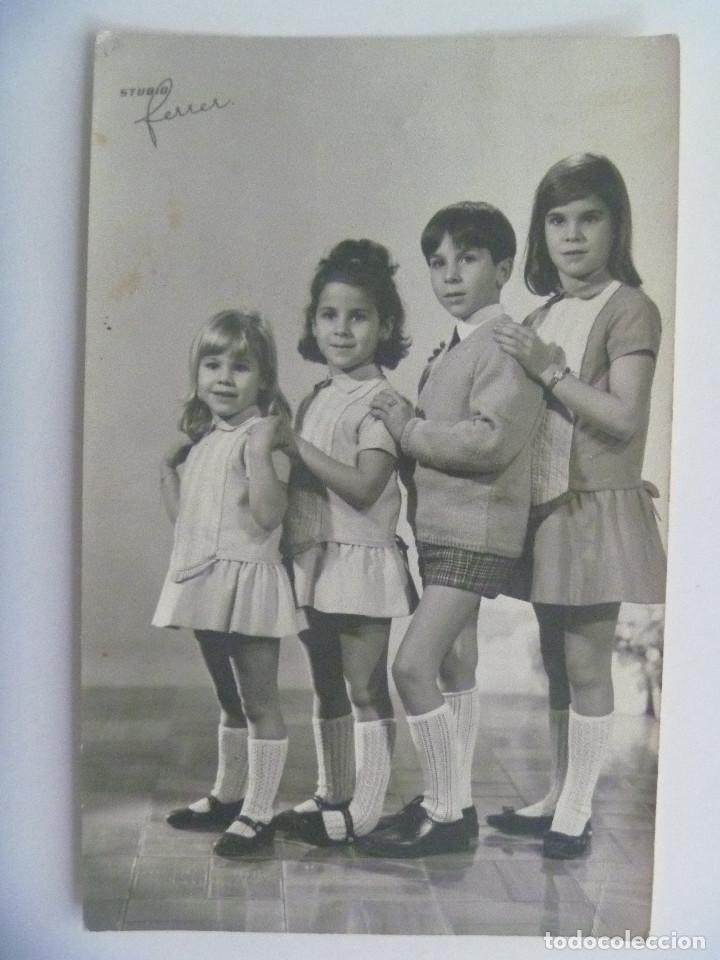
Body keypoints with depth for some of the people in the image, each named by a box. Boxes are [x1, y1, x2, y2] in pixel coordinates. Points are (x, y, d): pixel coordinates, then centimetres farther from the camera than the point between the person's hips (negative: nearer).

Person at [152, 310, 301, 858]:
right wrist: (169, 469, 18)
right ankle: (227, 796, 35)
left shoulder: (262, 437, -11)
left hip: (248, 582, -9)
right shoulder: (203, 441, 15)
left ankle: (258, 814, 10)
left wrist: (261, 453, -27)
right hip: (206, 581, 9)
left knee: (260, 701, 1)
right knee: (229, 699, 21)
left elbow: (268, 515, -22)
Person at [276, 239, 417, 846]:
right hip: (314, 557, 8)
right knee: (326, 686, 17)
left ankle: (363, 809, 13)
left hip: (361, 557, -8)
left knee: (366, 688, 2)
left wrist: (297, 447, -18)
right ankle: (331, 794, 30)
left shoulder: (380, 399, -12)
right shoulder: (316, 398, 13)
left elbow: (364, 486, -21)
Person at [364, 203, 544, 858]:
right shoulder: (451, 350, 16)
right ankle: (453, 800, 28)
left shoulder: (506, 347, -13)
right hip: (440, 527, 9)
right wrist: (408, 423, 0)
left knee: (413, 666, -12)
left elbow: (490, 440, -24)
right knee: (454, 667, 15)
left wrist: (407, 426, -16)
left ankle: (446, 814, 2)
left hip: (476, 531, -9)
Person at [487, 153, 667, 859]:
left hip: (597, 509, -7)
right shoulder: (539, 322, 14)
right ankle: (556, 798, 27)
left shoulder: (630, 309, -7)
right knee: (556, 661, 14)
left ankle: (575, 811, 13)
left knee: (586, 663, -1)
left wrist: (549, 372, -17)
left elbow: (623, 416, -18)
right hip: (545, 509, 7)